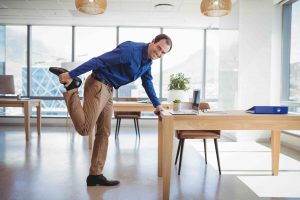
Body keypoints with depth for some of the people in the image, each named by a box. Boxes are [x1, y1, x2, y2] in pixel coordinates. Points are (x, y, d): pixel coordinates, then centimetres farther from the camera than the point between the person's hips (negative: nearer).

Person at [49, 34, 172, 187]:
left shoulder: (148, 61, 10)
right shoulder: (131, 50, -20)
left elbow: (147, 83, 23)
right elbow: (99, 61, -23)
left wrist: (157, 104, 22)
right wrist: (71, 74, -23)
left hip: (108, 90, 9)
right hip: (97, 85, -9)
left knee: (104, 133, 9)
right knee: (84, 129, -13)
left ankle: (95, 175, 17)